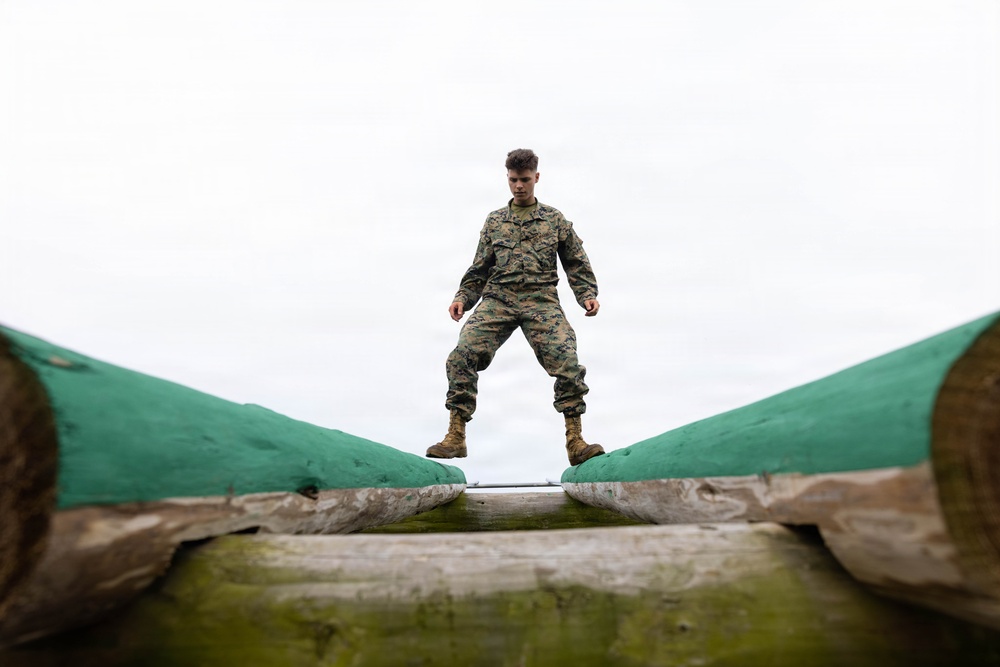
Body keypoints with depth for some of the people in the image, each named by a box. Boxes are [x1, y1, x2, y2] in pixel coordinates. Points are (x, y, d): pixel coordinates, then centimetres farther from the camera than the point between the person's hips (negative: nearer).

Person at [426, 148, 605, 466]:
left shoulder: (555, 220, 15)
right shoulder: (494, 221, 19)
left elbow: (577, 264, 16)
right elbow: (479, 268, 20)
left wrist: (588, 295, 1)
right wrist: (462, 297, 7)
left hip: (541, 300, -1)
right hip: (497, 299, 2)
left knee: (566, 360, -21)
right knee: (462, 356, -18)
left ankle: (575, 440, -9)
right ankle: (455, 437, -9)